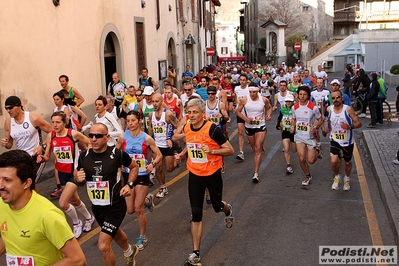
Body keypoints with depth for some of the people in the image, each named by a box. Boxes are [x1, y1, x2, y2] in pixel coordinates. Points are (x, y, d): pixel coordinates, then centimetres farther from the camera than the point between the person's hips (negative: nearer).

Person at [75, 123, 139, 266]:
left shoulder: (117, 154, -16)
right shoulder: (84, 156, -6)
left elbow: (134, 166, 3)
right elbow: (80, 181, 8)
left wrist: (129, 185, -10)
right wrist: (78, 179, -15)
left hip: (115, 205, -5)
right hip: (96, 207, 5)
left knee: (103, 245, -15)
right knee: (114, 232, 29)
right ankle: (129, 251, 60)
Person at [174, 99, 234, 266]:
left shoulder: (212, 129, -20)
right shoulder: (186, 128, -4)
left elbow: (230, 150, -17)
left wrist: (212, 150, -31)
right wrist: (183, 153, 1)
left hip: (212, 175, -3)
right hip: (194, 175, 3)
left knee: (217, 206, 18)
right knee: (196, 214, 2)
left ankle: (228, 210, 58)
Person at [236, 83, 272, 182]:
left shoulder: (264, 100, -8)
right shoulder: (244, 100, -9)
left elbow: (269, 108, 12)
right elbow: (238, 111, 0)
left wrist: (268, 115, -8)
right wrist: (245, 118, -17)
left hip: (261, 126, -2)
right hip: (249, 127, 2)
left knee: (258, 149, -12)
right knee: (254, 149, 18)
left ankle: (256, 173, -12)